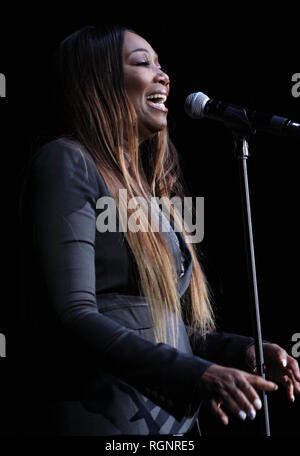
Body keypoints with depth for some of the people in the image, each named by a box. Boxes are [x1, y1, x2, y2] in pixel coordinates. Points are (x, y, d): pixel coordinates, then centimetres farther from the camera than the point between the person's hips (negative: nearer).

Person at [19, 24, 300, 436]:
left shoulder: (147, 187, 16)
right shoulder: (67, 162, -8)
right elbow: (75, 317, -18)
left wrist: (242, 350, 2)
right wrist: (198, 374, -24)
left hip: (176, 417, 8)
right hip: (106, 418, -7)